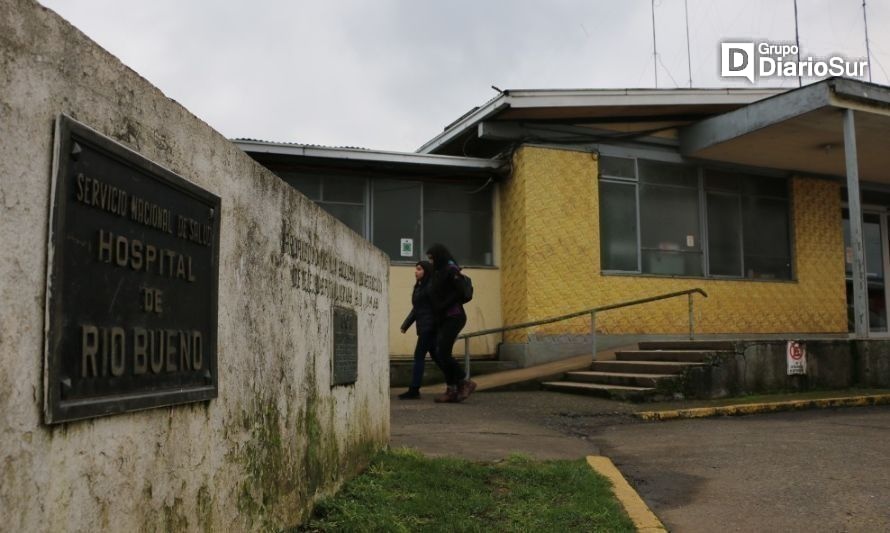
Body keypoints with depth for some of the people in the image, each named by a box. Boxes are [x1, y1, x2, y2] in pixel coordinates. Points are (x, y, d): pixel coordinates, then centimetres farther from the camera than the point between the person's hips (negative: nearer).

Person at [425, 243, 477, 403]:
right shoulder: (438, 272, 18)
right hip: (443, 320, 9)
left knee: (442, 354, -11)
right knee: (440, 354, 5)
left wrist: (442, 306, -18)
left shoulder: (450, 269, -8)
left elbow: (460, 292, -18)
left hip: (452, 318, -9)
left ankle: (465, 383, 1)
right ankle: (452, 390, 7)